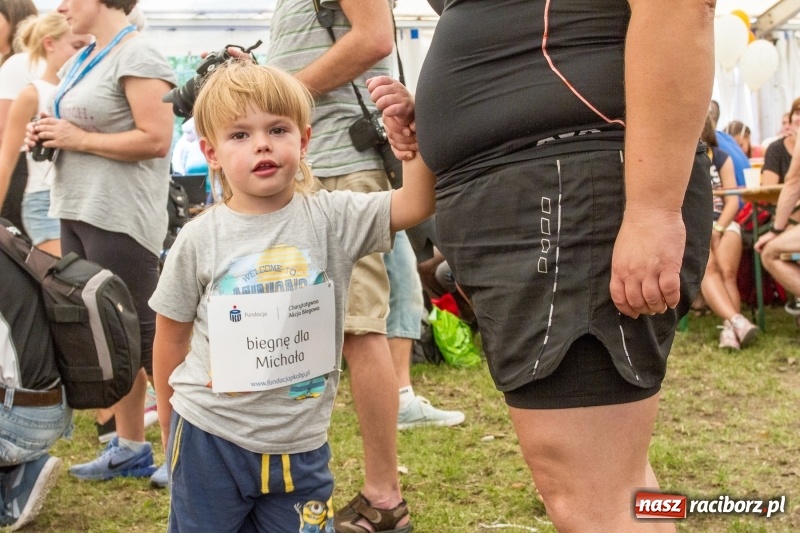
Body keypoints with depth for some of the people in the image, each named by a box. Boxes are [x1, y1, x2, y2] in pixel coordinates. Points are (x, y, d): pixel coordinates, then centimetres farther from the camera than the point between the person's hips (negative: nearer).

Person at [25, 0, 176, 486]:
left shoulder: (136, 55, -12)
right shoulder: (85, 58, 16)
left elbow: (156, 138, -21)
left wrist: (78, 139, -16)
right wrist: (50, 135, 6)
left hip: (119, 218, -9)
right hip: (78, 211, 10)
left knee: (140, 331, -4)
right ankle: (130, 447, 23)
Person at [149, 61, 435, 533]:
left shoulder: (331, 218, -7)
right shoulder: (200, 239, -7)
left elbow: (416, 203, -18)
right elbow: (172, 335, 4)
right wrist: (170, 429, 11)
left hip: (299, 445, 0)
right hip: (207, 440, 0)